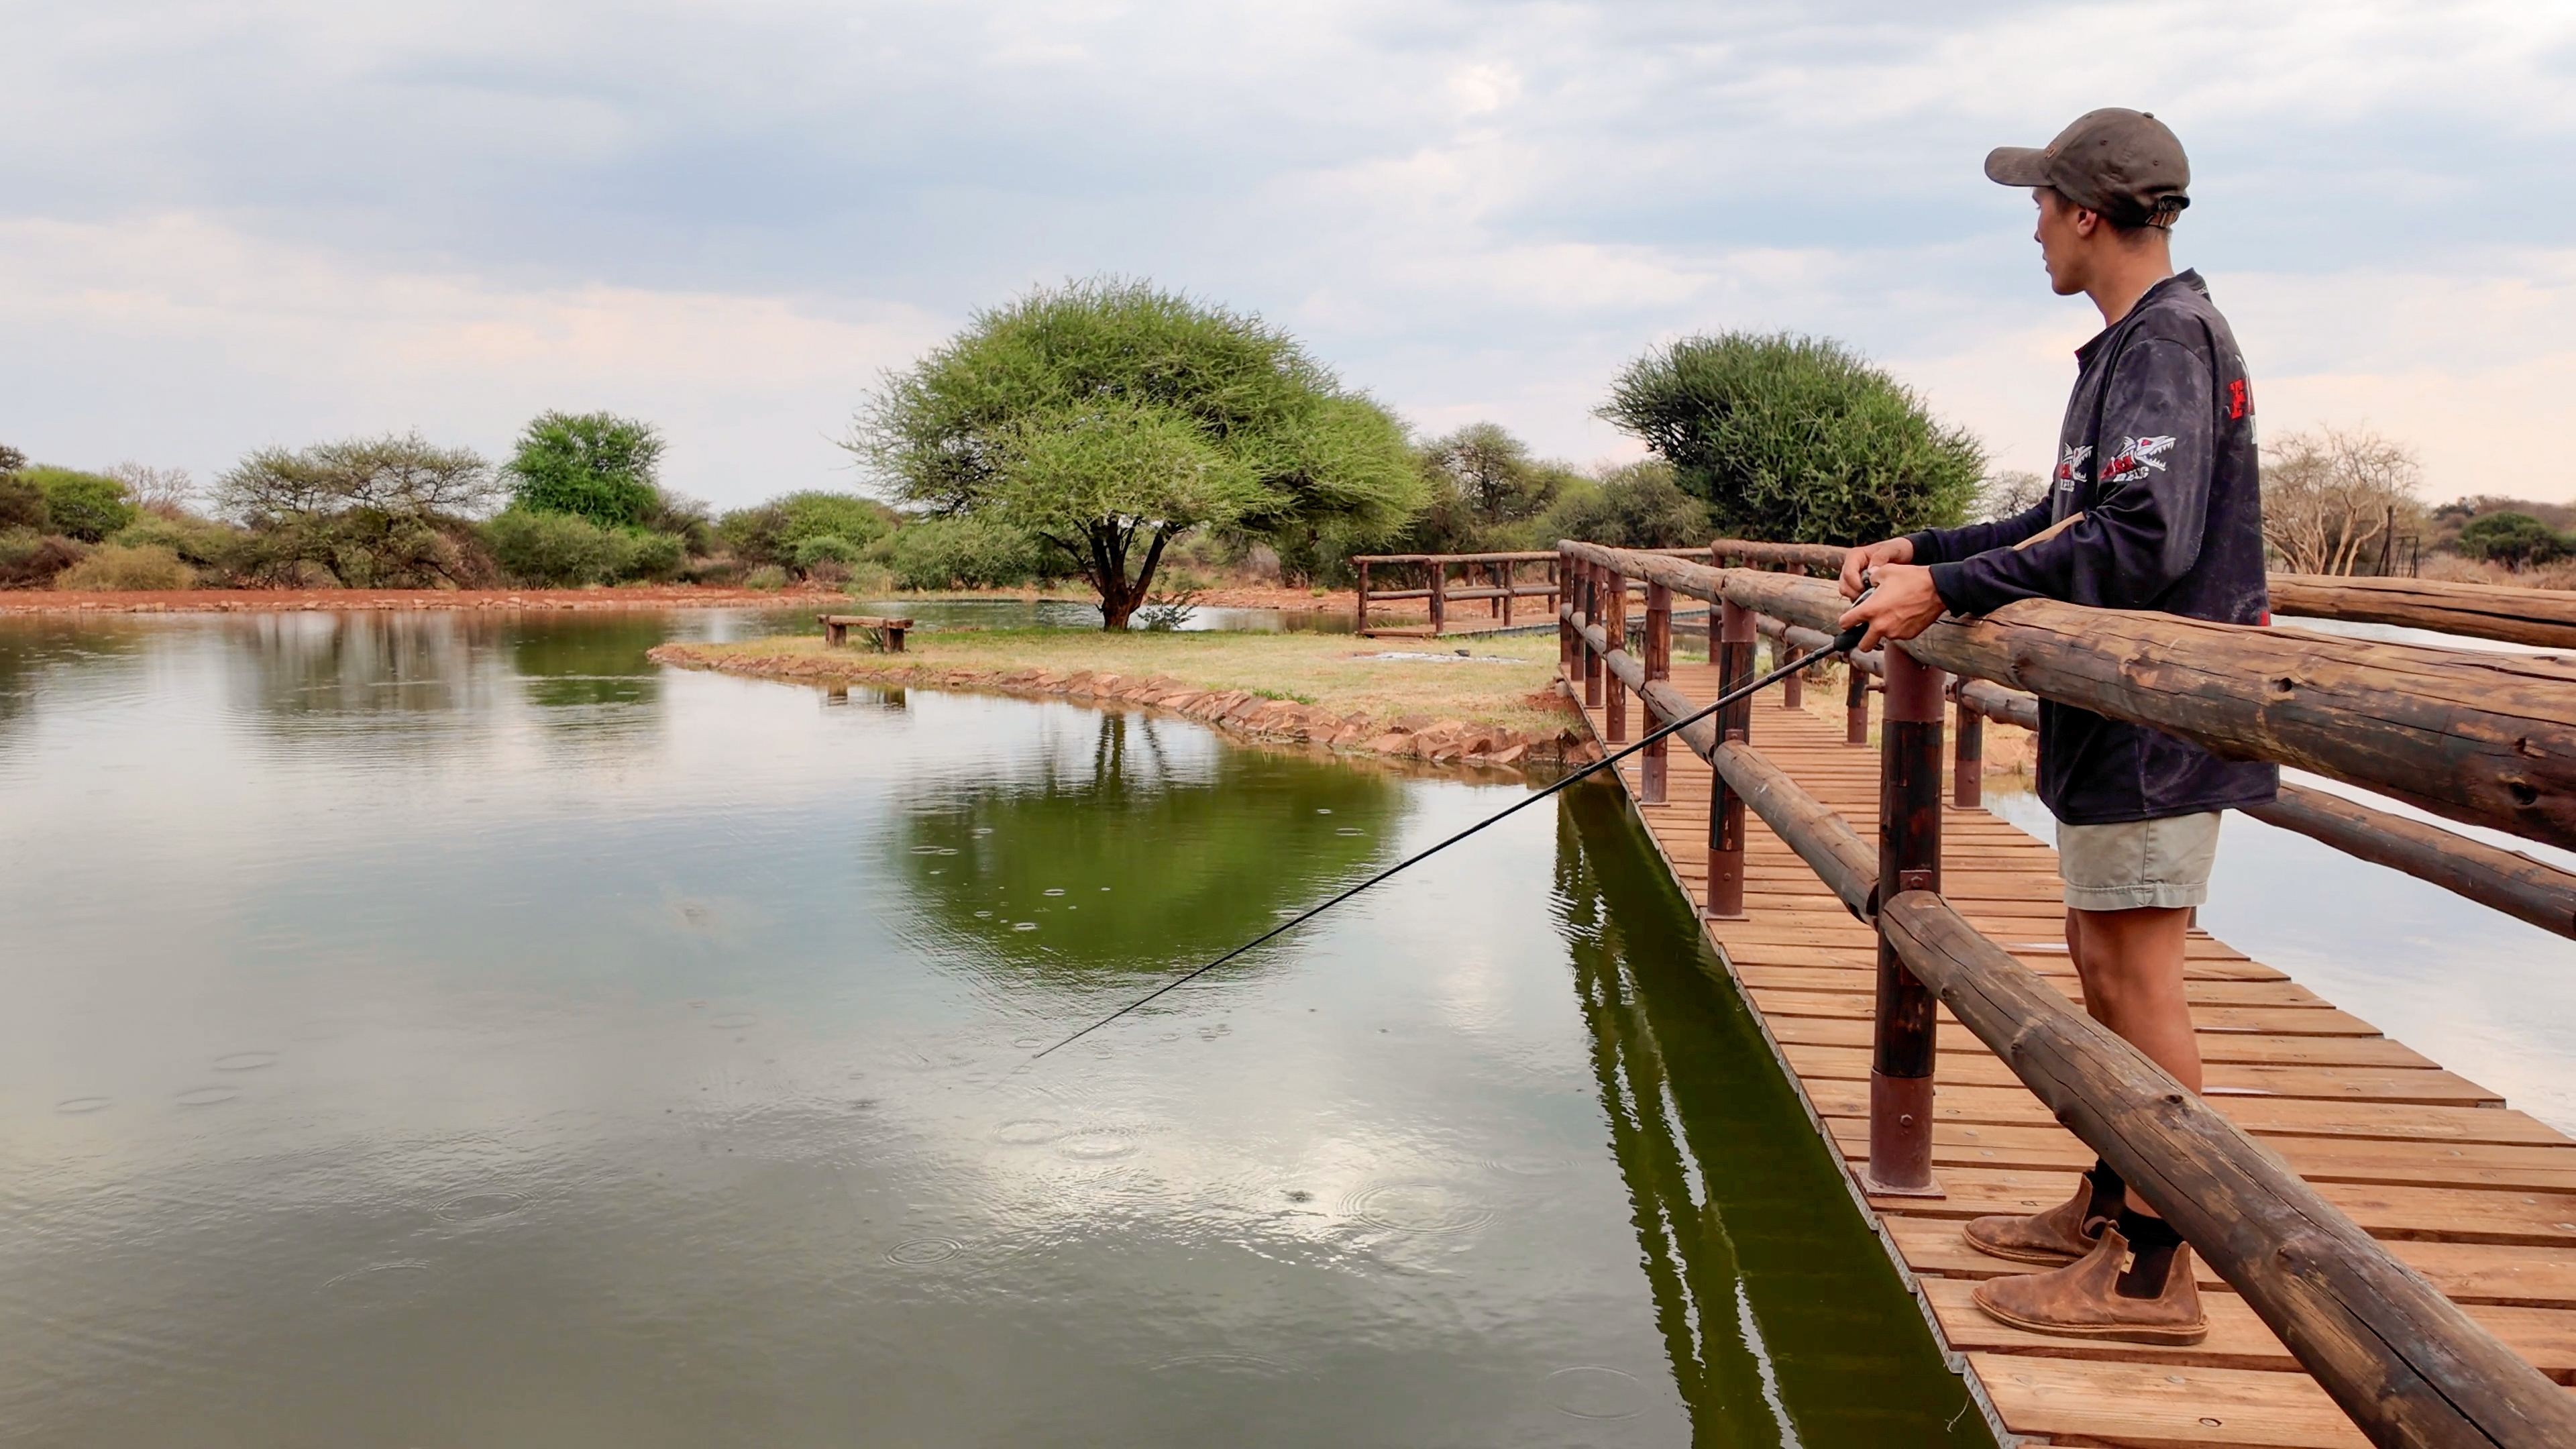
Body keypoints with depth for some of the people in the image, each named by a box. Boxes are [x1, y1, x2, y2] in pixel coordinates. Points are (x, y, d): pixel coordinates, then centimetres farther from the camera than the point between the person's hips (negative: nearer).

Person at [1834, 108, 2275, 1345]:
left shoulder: (2169, 341, -16)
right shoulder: (2135, 345, 17)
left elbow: (2142, 543, -27)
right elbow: (2069, 520, 23)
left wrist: (1946, 590, -25)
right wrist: (1921, 549, 15)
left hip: (2160, 724, -10)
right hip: (2119, 722, 10)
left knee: (2136, 974, -5)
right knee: (2099, 956, 16)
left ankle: (2152, 1275, 4)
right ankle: (2106, 1211, 29)